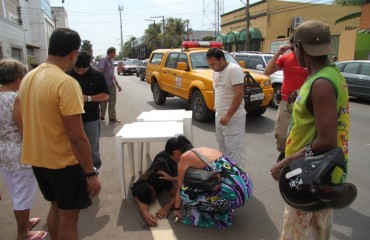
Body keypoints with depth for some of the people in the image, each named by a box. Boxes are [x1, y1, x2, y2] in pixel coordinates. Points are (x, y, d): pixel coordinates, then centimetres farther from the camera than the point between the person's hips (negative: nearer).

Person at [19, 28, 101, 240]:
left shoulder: (28, 78, 3)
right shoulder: (66, 83, -24)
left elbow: (33, 121, 13)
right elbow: (77, 137, -25)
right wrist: (91, 173, -17)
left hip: (37, 159, 8)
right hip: (64, 162, -8)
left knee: (56, 207, 25)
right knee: (69, 216, 10)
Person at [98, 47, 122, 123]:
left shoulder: (111, 61, 16)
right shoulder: (103, 60, -8)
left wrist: (117, 85, 23)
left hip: (112, 84, 7)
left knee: (112, 101, 6)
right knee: (103, 102, 3)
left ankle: (112, 117, 11)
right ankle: (101, 116, 15)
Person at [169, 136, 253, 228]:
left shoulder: (185, 157, -3)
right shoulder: (202, 150, 19)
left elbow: (180, 187, 8)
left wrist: (177, 209, 21)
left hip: (234, 194, -9)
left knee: (185, 191, -3)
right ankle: (222, 209, 23)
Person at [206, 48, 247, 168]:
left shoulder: (234, 69, -15)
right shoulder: (216, 72, 12)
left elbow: (239, 94, -21)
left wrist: (228, 116, -22)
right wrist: (216, 106, 13)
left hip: (233, 118, -9)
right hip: (219, 116, 9)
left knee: (234, 148, -5)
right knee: (223, 147, 16)